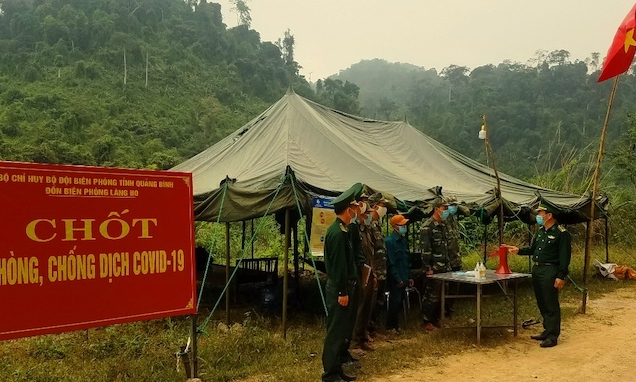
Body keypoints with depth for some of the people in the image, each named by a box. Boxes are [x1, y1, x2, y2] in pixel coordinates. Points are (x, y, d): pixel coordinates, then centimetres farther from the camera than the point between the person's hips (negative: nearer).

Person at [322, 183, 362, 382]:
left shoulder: (338, 229, 12)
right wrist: (342, 292, -19)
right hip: (338, 288, -10)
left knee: (341, 330, 16)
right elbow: (338, 264, -22)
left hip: (340, 286, 10)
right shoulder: (338, 232, -20)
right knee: (335, 331, -3)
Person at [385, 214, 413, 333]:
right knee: (395, 302, -2)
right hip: (395, 280, -8)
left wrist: (409, 276, 13)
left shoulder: (404, 241, 12)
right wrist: (398, 279, -16)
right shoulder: (390, 241, -14)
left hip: (403, 278, 8)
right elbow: (391, 263, -17)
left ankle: (395, 324, 25)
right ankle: (390, 326, 11)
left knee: (399, 302, 13)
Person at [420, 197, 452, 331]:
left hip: (444, 268, 8)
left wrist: (448, 265, 17)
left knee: (441, 295, 12)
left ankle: (436, 319, 23)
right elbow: (425, 248, -17)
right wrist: (427, 268, -19)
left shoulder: (442, 226, 14)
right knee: (431, 295, -3)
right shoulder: (428, 226, -13)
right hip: (433, 269, -8)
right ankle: (427, 322, 7)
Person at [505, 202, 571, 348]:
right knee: (542, 303, 15)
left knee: (551, 305, -3)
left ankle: (552, 336, 4)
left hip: (550, 271, -9)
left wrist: (561, 276, -18)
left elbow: (565, 257, -15)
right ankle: (547, 331, 26)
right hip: (537, 269, 9)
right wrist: (518, 250, 9)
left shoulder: (561, 233, -12)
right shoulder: (541, 231, 13)